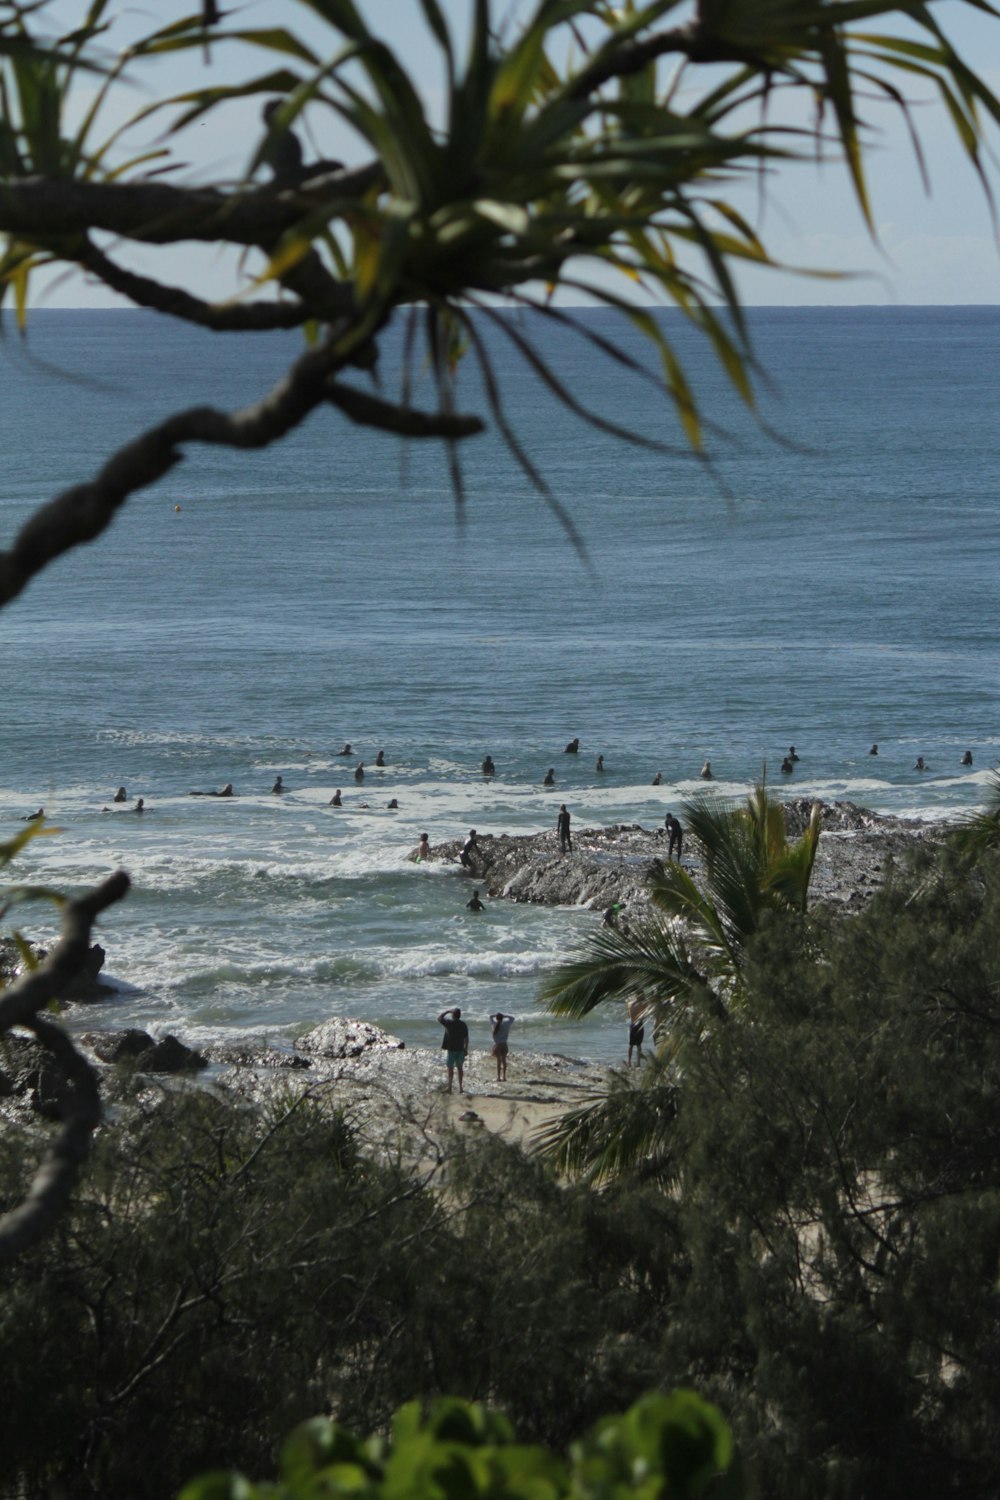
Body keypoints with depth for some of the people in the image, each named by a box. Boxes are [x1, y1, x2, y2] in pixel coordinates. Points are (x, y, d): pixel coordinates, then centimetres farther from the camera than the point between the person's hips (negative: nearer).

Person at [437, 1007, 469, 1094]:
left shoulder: (449, 1023, -11)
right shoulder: (463, 1025, -1)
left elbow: (439, 1017, 3)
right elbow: (466, 1038, 1)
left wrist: (448, 1011, 4)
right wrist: (466, 1049, 9)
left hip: (451, 1049, -3)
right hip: (460, 1049, 3)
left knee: (450, 1068, 3)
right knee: (460, 1068, 12)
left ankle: (449, 1088, -1)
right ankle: (460, 1088, 13)